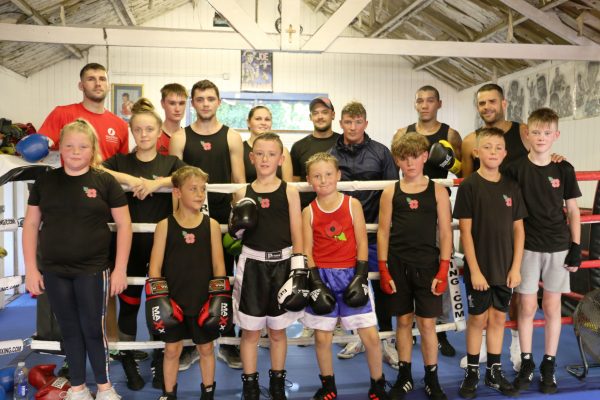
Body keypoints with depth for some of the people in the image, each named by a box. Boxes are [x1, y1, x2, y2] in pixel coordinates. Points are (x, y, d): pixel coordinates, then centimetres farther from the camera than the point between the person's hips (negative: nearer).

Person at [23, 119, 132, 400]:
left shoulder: (105, 181, -5)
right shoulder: (45, 182, 4)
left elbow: (123, 224, -4)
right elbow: (31, 224, 7)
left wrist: (120, 269, -7)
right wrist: (31, 268, 2)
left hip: (93, 271, -3)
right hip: (54, 272, 3)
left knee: (94, 328, 7)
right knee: (69, 330, 14)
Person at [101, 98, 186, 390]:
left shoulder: (171, 163, 5)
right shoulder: (120, 161, 6)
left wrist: (157, 182, -24)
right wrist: (128, 179, -22)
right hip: (130, 243, 0)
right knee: (129, 301, 9)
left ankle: (160, 361, 27)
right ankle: (127, 361, 29)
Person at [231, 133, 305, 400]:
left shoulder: (289, 192, -2)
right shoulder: (243, 193, 2)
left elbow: (297, 234, -3)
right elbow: (235, 234, 10)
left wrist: (298, 269, -9)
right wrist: (237, 224, -12)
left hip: (281, 264, -1)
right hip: (252, 265, 1)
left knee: (277, 330, 13)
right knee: (250, 331, 9)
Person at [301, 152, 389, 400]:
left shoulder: (352, 204, -1)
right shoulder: (309, 212, 1)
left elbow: (362, 242, -1)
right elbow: (307, 250, 1)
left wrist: (360, 277, -9)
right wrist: (316, 282, -8)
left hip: (351, 274, -1)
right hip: (323, 276, 1)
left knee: (370, 335, -2)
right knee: (322, 337, 7)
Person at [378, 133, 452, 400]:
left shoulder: (438, 191, 1)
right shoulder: (391, 191, 3)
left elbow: (445, 232, 0)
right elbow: (383, 231, 2)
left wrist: (443, 269, -6)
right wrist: (383, 268, -3)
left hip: (427, 265, -1)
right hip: (398, 265, 1)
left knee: (427, 323, 5)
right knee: (403, 320, 10)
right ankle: (404, 376, 25)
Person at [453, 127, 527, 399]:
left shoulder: (511, 187, 3)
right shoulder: (469, 186, -9)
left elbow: (518, 229, 5)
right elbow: (465, 231, -11)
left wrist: (516, 267, 0)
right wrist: (475, 270, -14)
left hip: (505, 267, 4)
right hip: (479, 267, -3)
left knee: (498, 317, 12)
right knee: (478, 318, 7)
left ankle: (494, 372, 26)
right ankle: (472, 372, 22)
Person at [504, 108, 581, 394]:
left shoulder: (564, 170, 0)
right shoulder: (516, 170, -4)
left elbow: (573, 211, 5)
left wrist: (576, 247, 0)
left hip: (558, 247, 1)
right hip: (526, 247, -1)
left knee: (552, 307, 9)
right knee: (527, 306, 4)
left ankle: (548, 365, 23)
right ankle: (526, 363, 20)